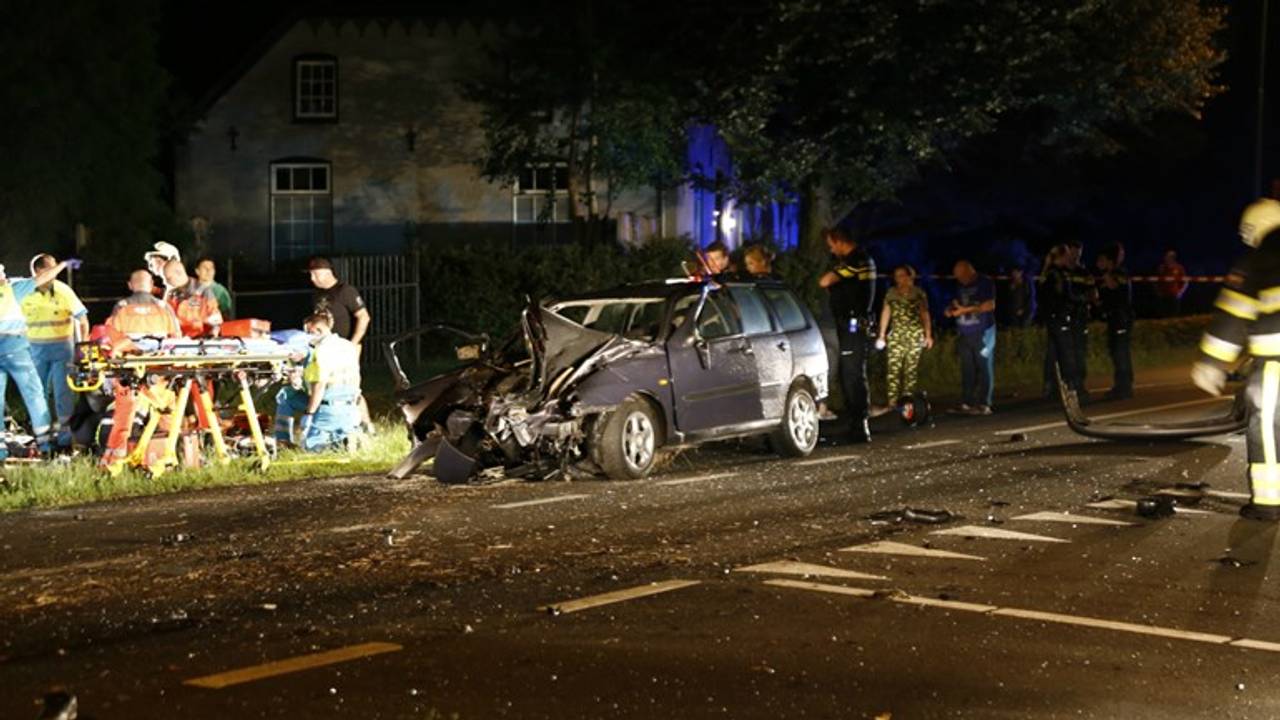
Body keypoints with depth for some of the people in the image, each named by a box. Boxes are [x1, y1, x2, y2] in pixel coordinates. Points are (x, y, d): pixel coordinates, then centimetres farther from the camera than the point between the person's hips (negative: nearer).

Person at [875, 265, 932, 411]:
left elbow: (925, 315, 8)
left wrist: (928, 335, 2)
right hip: (896, 336, 1)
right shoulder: (891, 293, 10)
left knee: (912, 369, -3)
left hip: (915, 335, -1)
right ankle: (892, 402, -10)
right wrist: (882, 335, 9)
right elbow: (885, 313, 13)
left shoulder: (918, 293, 6)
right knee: (894, 368, -9)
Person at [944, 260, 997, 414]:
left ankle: (984, 404, -6)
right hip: (964, 333, 6)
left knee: (984, 368, -6)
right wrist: (950, 309, 3)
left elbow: (990, 305, -13)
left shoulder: (985, 283, -4)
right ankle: (966, 403, 5)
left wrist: (965, 309, -17)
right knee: (967, 370, 3)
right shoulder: (960, 285, 15)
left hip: (982, 333, -6)